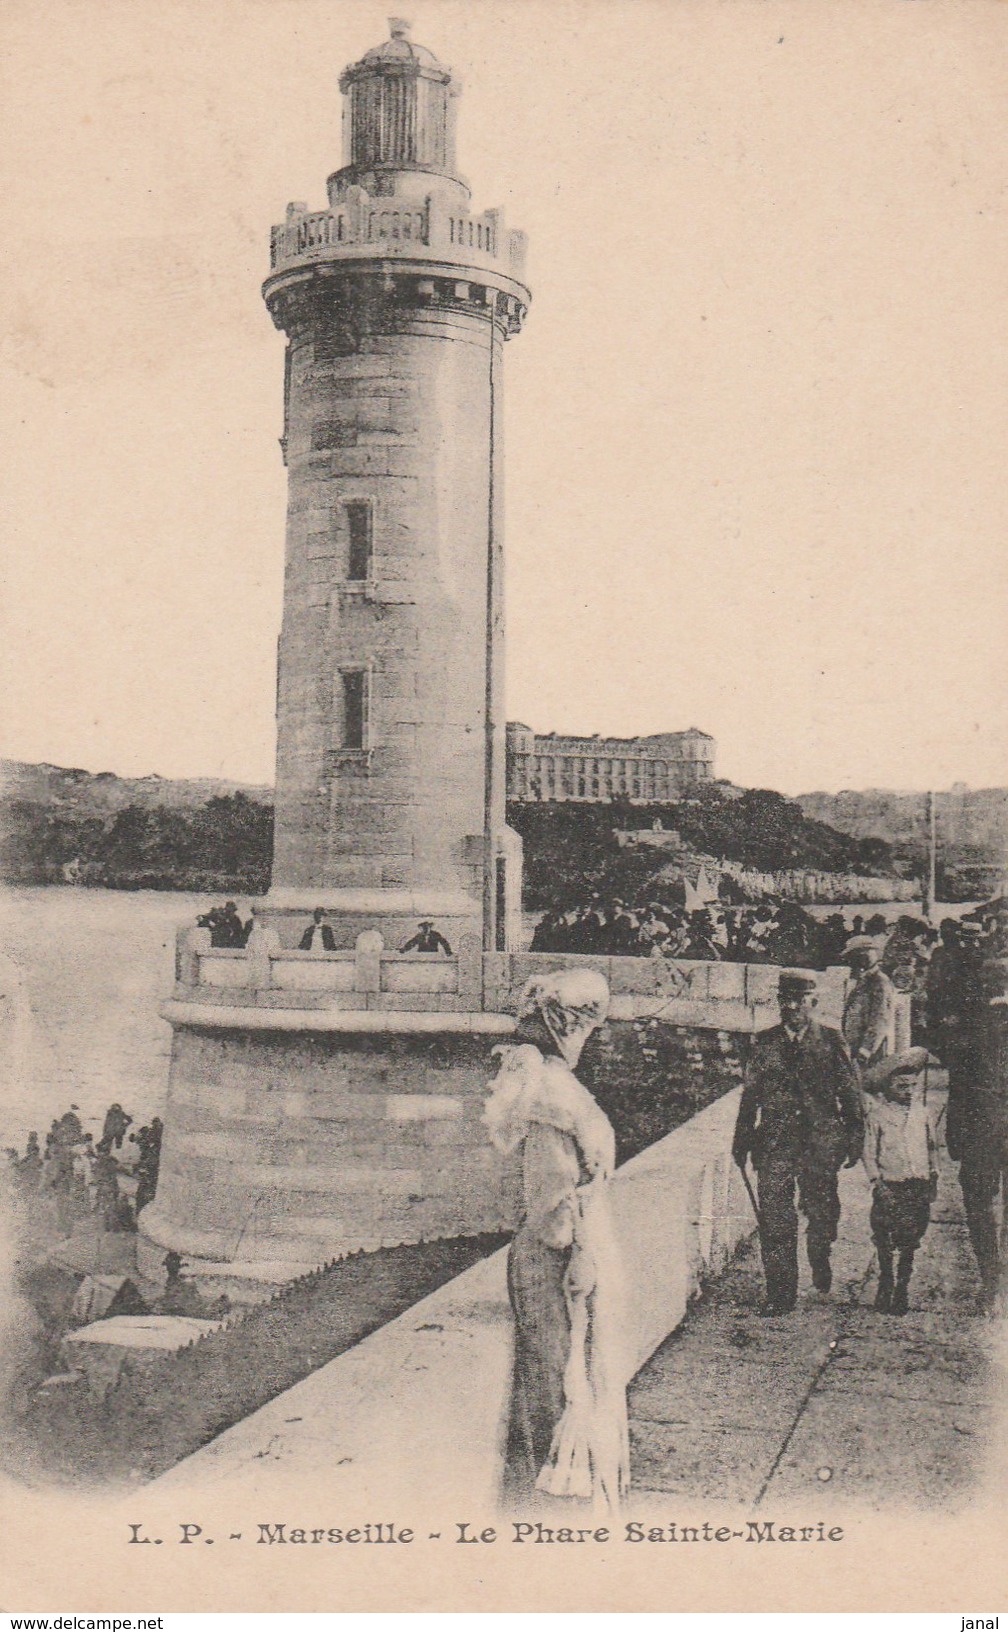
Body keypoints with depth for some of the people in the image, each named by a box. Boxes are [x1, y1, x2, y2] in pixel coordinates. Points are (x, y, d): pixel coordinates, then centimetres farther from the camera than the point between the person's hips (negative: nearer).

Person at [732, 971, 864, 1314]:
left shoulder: (831, 1041, 4)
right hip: (775, 1141, 1)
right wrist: (741, 1139, 9)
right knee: (774, 1217, -2)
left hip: (820, 1140, -1)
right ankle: (780, 1292, 6)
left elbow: (850, 1092, 7)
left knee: (821, 1209, 1)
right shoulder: (765, 1043, 9)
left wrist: (855, 1138, 3)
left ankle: (819, 1259, 33)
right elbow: (750, 1094, 12)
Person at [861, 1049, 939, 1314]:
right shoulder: (877, 1114, -1)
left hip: (919, 1186, 3)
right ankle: (885, 1287, 16)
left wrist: (933, 1177, 14)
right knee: (884, 1242, 0)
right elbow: (869, 1151, 0)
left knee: (910, 1244, 4)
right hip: (890, 1186, -3)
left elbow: (932, 1146, 18)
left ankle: (902, 1290, 14)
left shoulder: (923, 1112, 10)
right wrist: (876, 1181, -8)